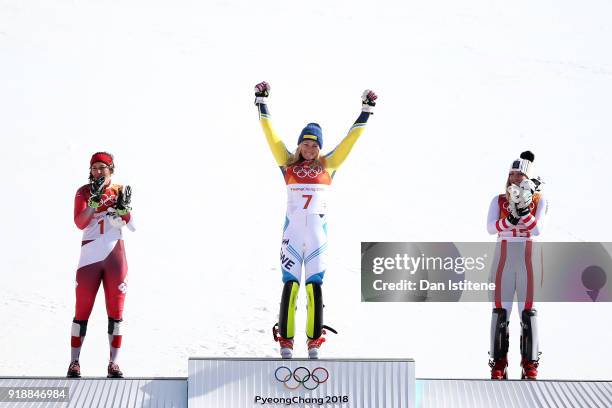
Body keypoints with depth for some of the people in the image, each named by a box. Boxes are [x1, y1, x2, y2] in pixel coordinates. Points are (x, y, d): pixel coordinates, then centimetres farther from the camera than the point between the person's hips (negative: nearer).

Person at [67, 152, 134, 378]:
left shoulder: (121, 191, 7)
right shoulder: (84, 192, 2)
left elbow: (132, 225, -1)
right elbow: (80, 223, -13)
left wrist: (123, 207, -19)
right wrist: (95, 199, -23)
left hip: (115, 257, 2)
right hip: (90, 257, -2)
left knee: (116, 311, 2)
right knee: (82, 311, -3)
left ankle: (113, 362, 7)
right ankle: (74, 362, 1)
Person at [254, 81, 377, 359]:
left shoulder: (328, 165, 9)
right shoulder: (288, 164, 8)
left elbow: (350, 139, 11)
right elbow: (270, 134, 9)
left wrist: (366, 111, 11)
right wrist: (262, 104, 9)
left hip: (317, 234, 1)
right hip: (292, 232, 0)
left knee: (315, 285, -2)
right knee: (290, 284, -5)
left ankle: (314, 341, 2)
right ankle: (285, 341, -4)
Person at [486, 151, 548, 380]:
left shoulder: (539, 200, 4)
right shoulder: (499, 200, 7)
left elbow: (537, 229, -10)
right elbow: (490, 227, -7)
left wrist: (524, 208, -20)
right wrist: (511, 218, -22)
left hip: (528, 259, -1)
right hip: (504, 258, 1)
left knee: (528, 310, 0)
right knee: (500, 309, -2)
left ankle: (530, 364, 6)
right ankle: (498, 364, 2)